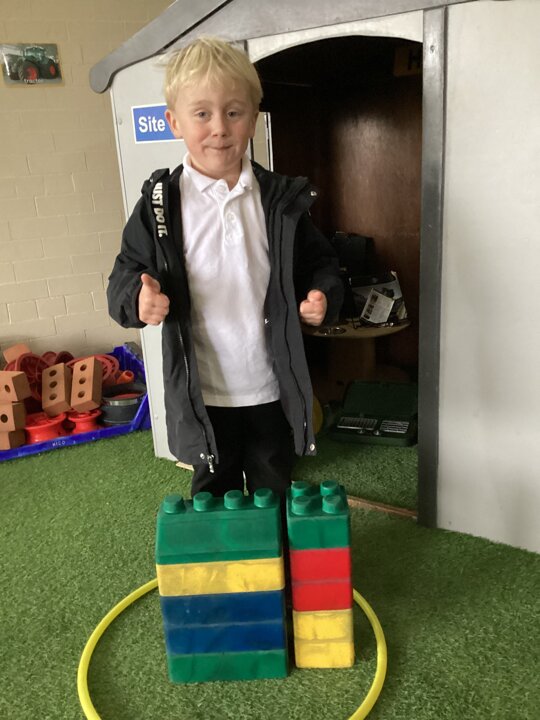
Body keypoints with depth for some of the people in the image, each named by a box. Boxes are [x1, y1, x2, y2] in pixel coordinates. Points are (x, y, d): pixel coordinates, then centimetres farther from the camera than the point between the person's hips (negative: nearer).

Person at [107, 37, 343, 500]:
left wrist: (324, 294, -15)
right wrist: (139, 298, -26)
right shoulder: (160, 202, -7)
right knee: (214, 499, 19)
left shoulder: (282, 199, -4)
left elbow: (319, 262, 6)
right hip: (203, 396, -1)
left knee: (274, 496, 21)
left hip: (272, 390, 1)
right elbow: (128, 273, -4)